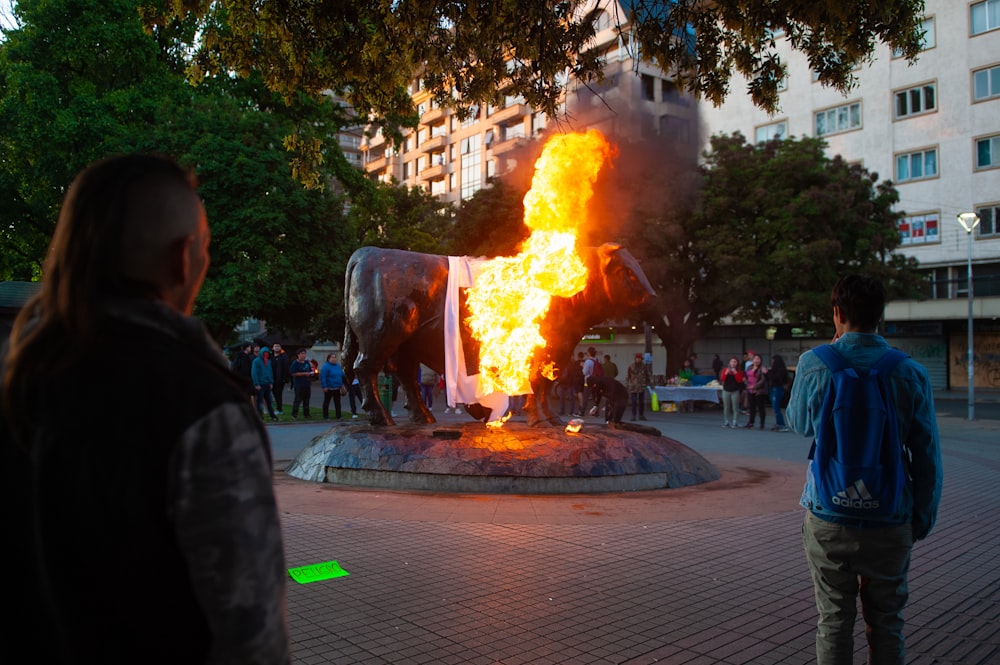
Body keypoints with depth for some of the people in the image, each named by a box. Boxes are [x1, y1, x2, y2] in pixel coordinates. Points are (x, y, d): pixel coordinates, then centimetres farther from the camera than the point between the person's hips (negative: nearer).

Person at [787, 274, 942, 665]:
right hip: (889, 525, 1)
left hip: (828, 521, 0)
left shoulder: (814, 365, -7)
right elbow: (928, 459, -2)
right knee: (886, 625, 14)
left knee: (834, 621, 10)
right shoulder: (911, 375, -6)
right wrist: (923, 521, 10)